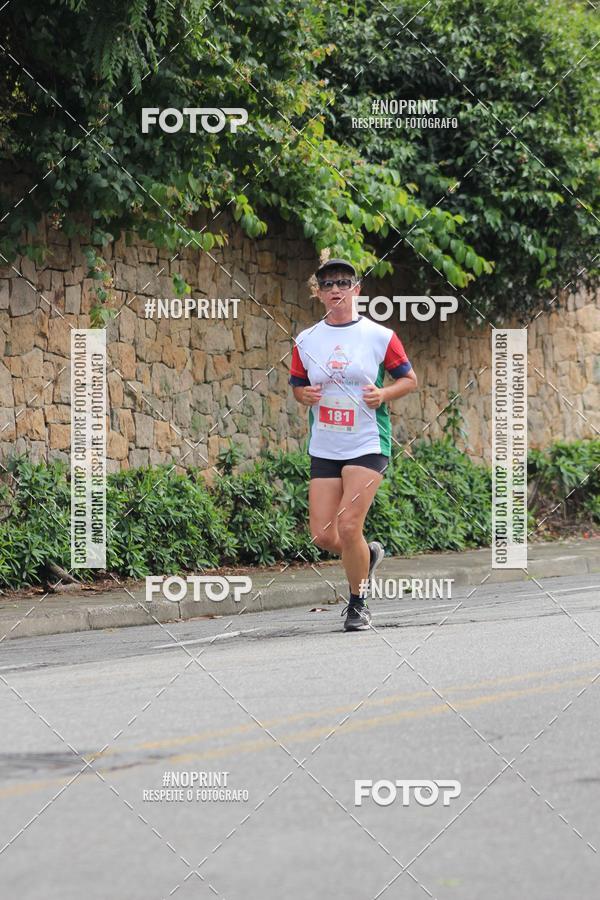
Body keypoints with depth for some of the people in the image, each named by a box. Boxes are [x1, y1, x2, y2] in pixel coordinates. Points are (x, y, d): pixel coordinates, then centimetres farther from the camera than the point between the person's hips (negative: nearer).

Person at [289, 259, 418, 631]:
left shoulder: (380, 336, -3)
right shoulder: (306, 341, 6)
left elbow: (409, 379, 5)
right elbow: (298, 385, 17)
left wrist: (383, 394, -14)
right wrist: (305, 395, -6)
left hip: (368, 444, -4)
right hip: (324, 447, 4)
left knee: (348, 527, -15)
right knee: (323, 535, -2)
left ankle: (359, 604, 3)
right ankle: (369, 555, 30)